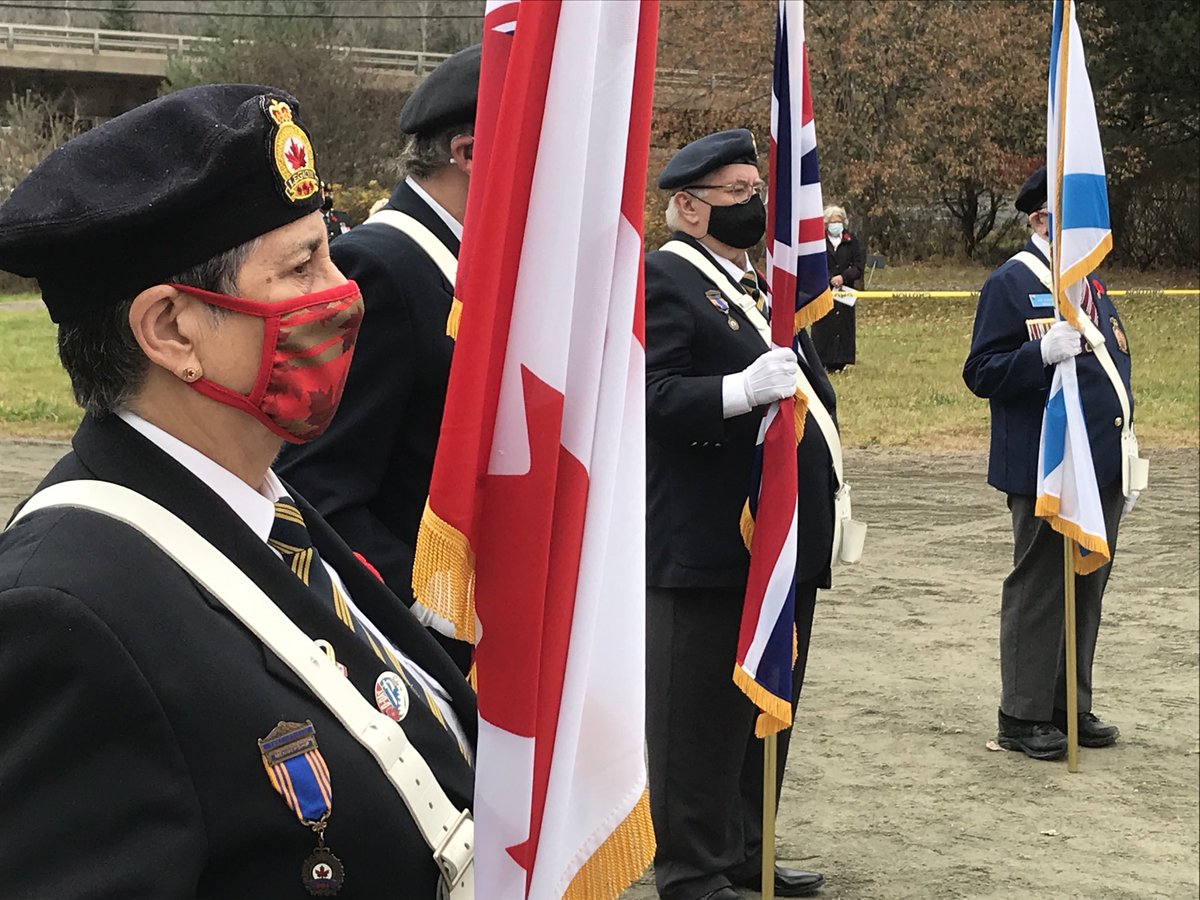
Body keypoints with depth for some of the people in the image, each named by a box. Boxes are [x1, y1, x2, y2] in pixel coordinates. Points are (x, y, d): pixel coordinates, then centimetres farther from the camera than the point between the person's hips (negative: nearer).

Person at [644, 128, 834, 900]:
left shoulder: (767, 285, 19)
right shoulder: (662, 279, -9)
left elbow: (809, 392, 25)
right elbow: (653, 397, -20)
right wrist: (743, 390, -32)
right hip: (706, 543, -9)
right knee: (700, 712, 0)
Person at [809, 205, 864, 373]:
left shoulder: (852, 241, 9)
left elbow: (858, 266, 5)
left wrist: (843, 277, -10)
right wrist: (830, 280, -12)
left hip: (845, 290, 2)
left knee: (843, 325, 0)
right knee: (822, 326, -5)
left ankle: (839, 362, 3)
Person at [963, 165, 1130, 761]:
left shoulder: (1092, 284, 17)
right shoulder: (1011, 284, -7)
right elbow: (981, 374, -11)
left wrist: (1123, 466, 20)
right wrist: (1042, 353, -28)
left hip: (1101, 471, 8)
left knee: (1087, 589, 12)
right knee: (1038, 589, 0)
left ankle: (1071, 707, 23)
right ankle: (1024, 716, 9)